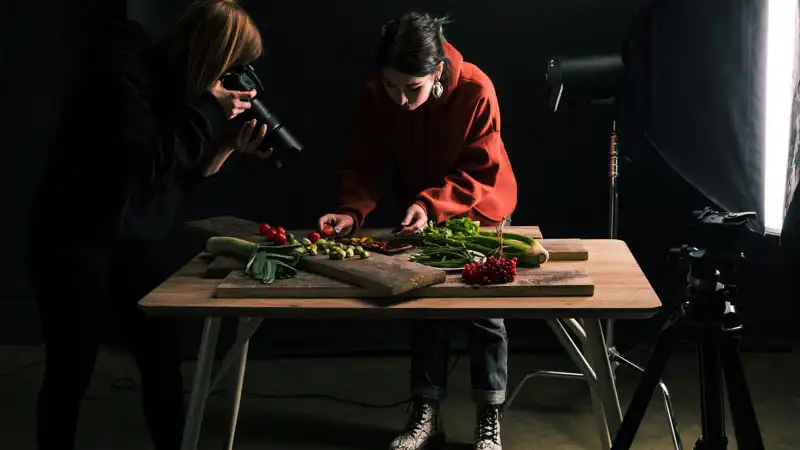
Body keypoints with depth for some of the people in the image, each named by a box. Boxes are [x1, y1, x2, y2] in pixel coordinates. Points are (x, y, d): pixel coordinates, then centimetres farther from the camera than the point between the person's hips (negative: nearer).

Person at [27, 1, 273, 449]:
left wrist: (231, 144, -6)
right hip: (77, 241, -7)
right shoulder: (126, 67, -19)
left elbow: (182, 177, 8)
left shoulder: (182, 84, 2)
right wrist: (209, 110, -22)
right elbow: (147, 160, -28)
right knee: (71, 371, 3)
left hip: (138, 244, 7)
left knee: (164, 360, 7)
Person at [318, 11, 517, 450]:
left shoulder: (475, 90, -33)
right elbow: (363, 164, -18)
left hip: (480, 210, -3)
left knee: (485, 311, 3)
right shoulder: (375, 95, -23)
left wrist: (432, 204, -40)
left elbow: (481, 173, -28)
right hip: (421, 212, 3)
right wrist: (353, 210, -36)